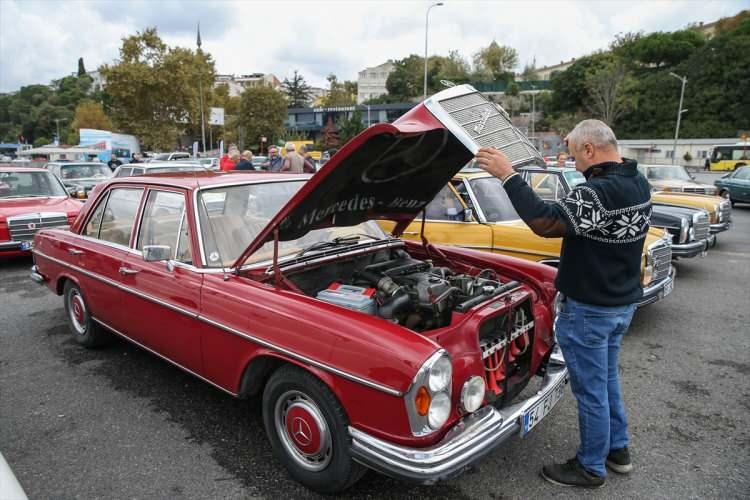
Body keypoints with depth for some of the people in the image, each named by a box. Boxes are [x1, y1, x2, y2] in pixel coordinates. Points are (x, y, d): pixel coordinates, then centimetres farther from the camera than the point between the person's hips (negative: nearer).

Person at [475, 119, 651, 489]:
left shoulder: (598, 192, -26)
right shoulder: (637, 182, 3)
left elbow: (545, 222, -34)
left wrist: (508, 176, -32)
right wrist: (578, 148, 17)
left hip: (589, 309, -9)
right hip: (622, 303, 9)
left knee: (590, 389, 6)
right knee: (607, 379, 24)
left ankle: (591, 467, 24)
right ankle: (618, 449, 39)